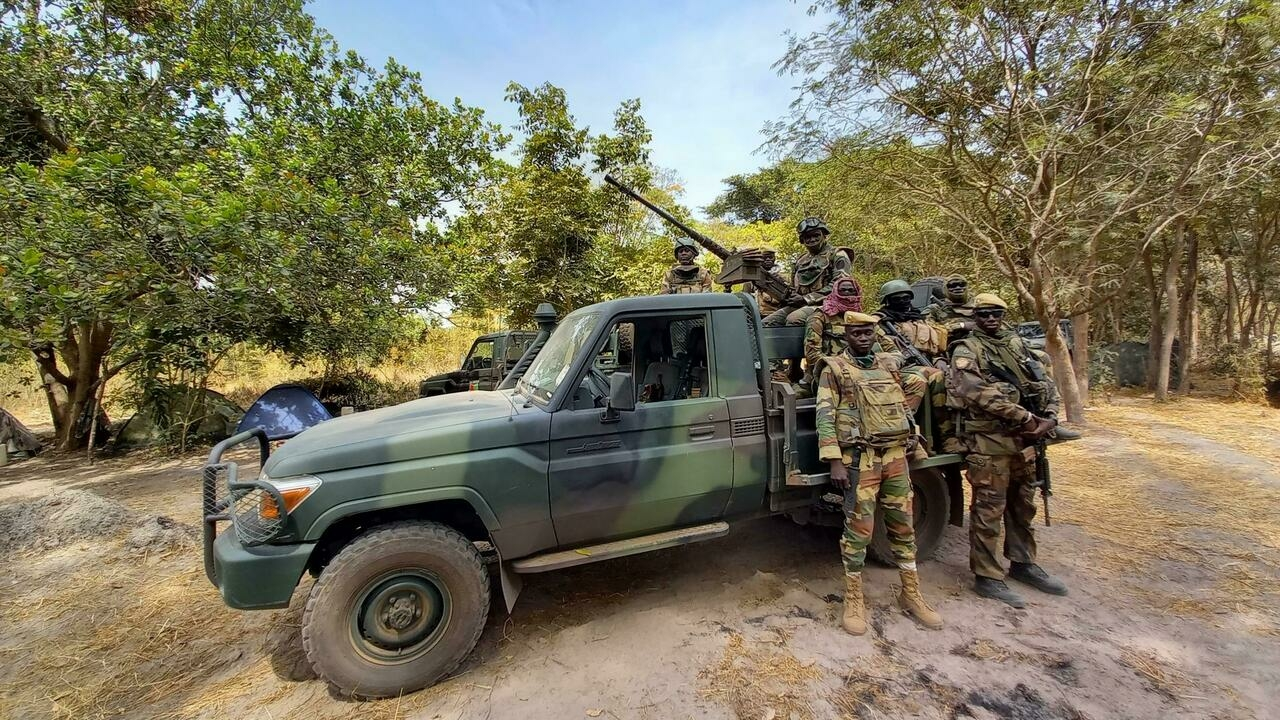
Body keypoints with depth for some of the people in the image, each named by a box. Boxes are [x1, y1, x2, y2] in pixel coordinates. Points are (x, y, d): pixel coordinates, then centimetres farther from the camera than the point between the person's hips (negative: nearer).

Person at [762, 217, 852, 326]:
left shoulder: (837, 255, 5)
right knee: (767, 323, -18)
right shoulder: (800, 261, 25)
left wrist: (807, 298, -14)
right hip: (799, 305, 6)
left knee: (793, 319, -37)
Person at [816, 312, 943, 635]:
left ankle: (911, 593, 29)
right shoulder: (834, 369, -5)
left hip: (896, 455, 5)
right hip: (861, 459, -5)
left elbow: (904, 408, 20)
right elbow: (825, 418, -11)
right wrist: (835, 462, -18)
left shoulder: (891, 364, 12)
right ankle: (853, 599, 14)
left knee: (903, 525, 14)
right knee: (859, 529, 0)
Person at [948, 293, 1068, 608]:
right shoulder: (966, 351, -8)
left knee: (1023, 506, 20)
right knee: (989, 511, 0)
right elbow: (978, 393, -21)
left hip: (1024, 440, 7)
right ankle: (987, 577, 11)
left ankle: (1022, 563, 37)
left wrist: (1049, 417, -3)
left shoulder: (1016, 344, 13)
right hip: (989, 442, -7)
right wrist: (1024, 417, -19)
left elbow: (1045, 382, 14)